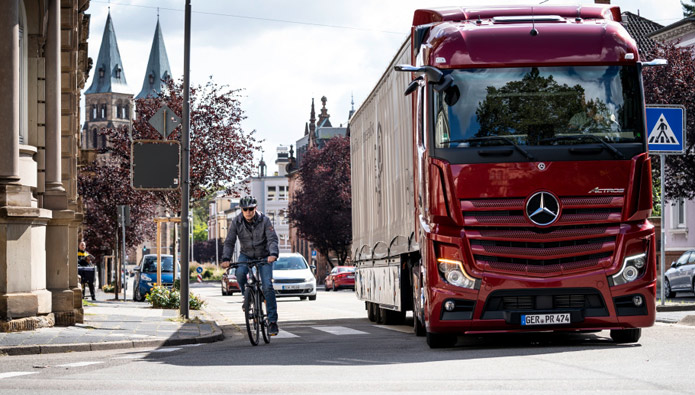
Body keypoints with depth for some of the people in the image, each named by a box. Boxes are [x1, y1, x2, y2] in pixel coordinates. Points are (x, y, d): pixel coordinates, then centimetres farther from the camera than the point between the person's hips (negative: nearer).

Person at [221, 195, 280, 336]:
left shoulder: (264, 220, -17)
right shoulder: (236, 222, -12)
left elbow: (272, 239, -23)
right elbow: (229, 242, -12)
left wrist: (273, 254, -42)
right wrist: (226, 259, -28)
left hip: (264, 256, -2)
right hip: (246, 255, 2)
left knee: (267, 286, -15)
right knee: (240, 273, -32)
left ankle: (272, 320, -10)